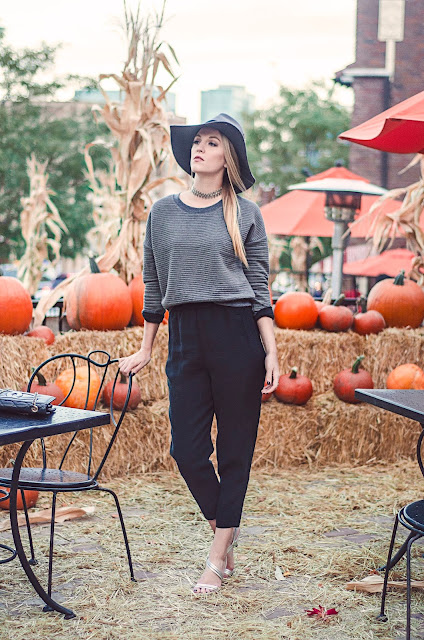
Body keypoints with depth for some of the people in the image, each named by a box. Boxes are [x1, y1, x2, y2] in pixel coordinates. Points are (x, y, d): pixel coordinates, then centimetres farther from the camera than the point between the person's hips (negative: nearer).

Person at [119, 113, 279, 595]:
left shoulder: (245, 214, 4)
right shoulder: (163, 212, 10)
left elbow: (260, 288, 2)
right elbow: (154, 285, 15)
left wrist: (271, 354, -5)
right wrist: (145, 349, 15)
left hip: (237, 336, -2)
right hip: (184, 337, 3)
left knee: (235, 447, 2)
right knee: (186, 447, 0)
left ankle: (218, 554, 13)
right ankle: (223, 527, 26)